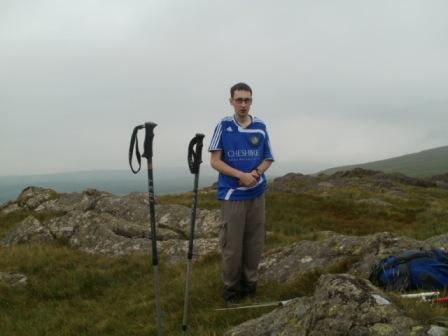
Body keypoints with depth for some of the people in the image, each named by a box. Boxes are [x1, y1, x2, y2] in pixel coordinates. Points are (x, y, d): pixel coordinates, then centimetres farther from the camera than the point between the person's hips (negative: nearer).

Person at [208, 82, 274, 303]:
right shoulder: (223, 126, -3)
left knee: (255, 241, 8)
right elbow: (215, 161, -5)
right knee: (232, 243, 1)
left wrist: (256, 173, -11)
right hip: (232, 195, -3)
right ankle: (231, 285, 16)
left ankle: (250, 281, 24)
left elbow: (268, 158, 10)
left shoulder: (260, 127, 4)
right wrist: (241, 175, -17)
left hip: (257, 194, 3)